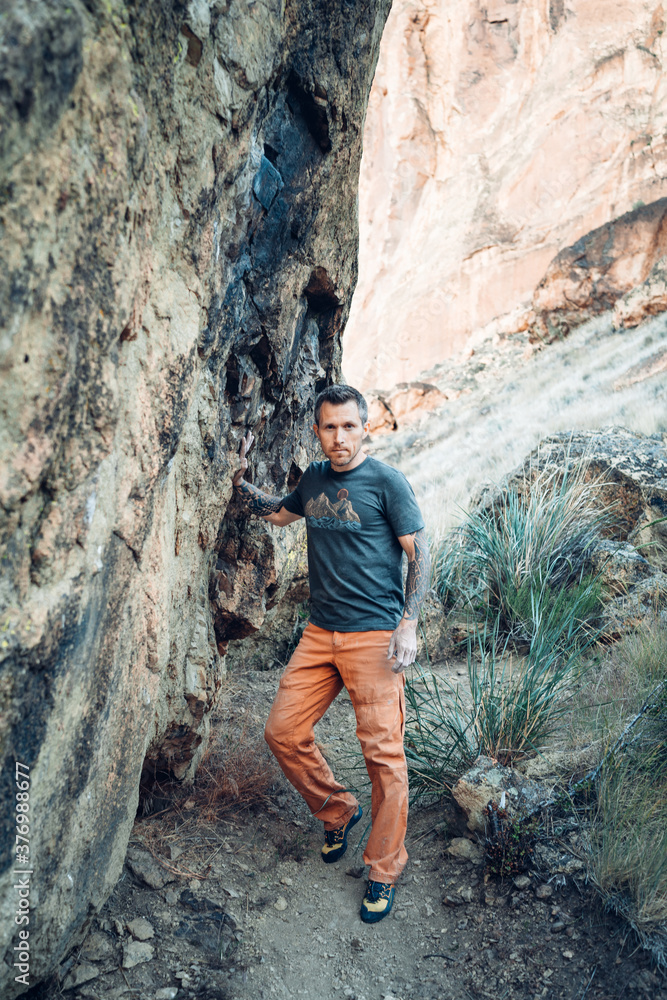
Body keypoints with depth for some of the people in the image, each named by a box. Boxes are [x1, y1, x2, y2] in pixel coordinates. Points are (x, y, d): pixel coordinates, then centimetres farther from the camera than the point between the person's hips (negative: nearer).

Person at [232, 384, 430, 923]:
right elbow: (278, 512, 31)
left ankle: (385, 869, 14)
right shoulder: (315, 478, 11)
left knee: (383, 752, -3)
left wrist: (408, 625, -14)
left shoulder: (387, 481, -6)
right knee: (284, 732, 5)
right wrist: (240, 479, 18)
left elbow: (420, 554, -6)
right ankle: (339, 811, 30)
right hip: (320, 633, 6)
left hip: (375, 634, -6)